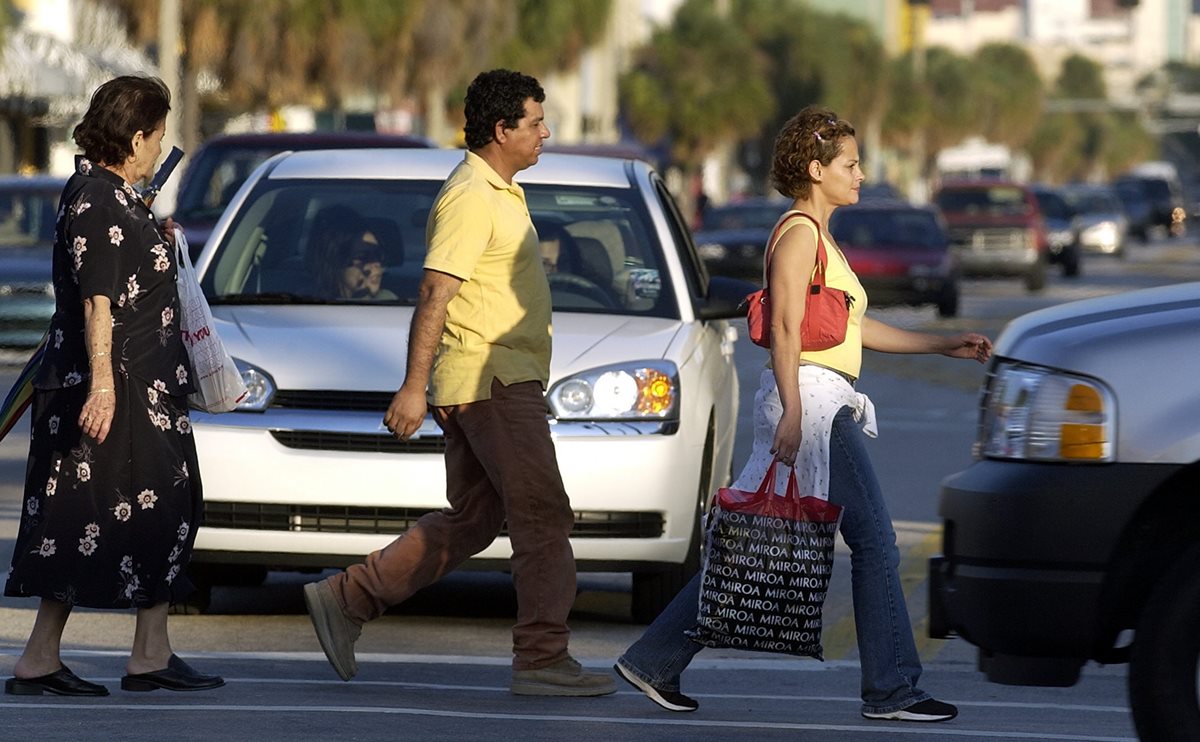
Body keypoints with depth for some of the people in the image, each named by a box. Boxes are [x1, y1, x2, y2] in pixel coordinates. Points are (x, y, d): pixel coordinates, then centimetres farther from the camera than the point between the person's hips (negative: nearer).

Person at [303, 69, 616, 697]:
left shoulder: (497, 193, 18)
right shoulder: (472, 198, -15)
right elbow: (435, 295, -20)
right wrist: (414, 387, -25)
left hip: (505, 380, 10)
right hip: (492, 380, -10)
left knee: (470, 522, 12)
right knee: (543, 518, -8)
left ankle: (346, 598, 15)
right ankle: (542, 661, -7)